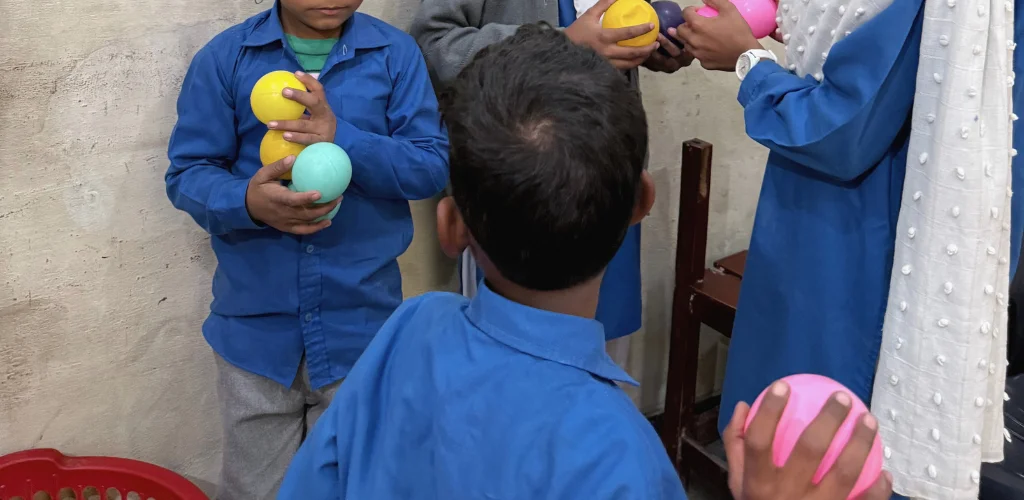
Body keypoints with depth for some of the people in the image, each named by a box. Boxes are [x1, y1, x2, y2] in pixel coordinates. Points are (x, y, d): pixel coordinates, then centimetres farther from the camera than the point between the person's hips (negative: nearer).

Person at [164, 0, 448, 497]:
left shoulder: (396, 54, -2)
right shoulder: (224, 58, -2)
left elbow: (434, 166, -5)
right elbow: (186, 174, -2)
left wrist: (344, 139, -22)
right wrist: (247, 201, -24)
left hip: (360, 325, 0)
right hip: (256, 326, 0)